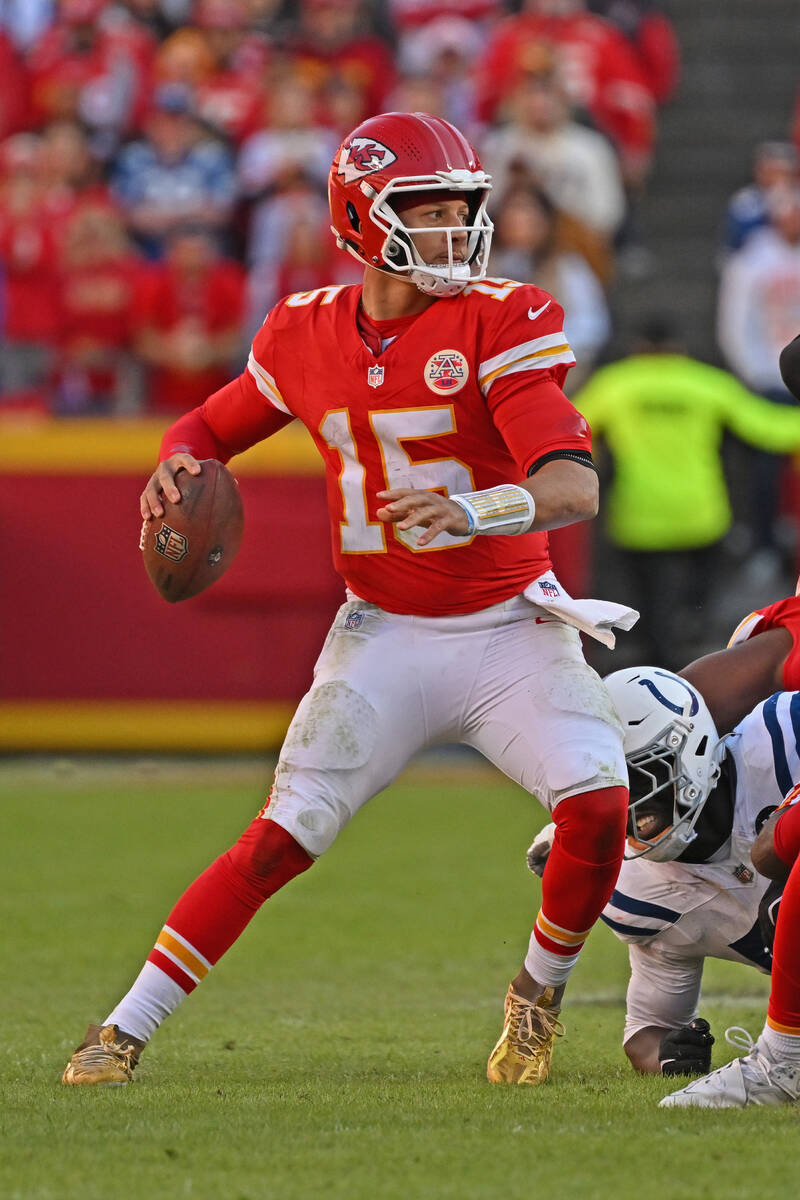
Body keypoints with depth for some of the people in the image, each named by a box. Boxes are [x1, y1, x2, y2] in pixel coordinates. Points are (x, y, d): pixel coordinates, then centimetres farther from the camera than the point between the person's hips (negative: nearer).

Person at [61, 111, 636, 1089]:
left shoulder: (502, 324, -12)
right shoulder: (307, 335, 0)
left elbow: (574, 487, -23)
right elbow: (214, 424, 18)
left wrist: (472, 512, -42)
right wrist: (178, 463, -6)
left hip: (508, 628, -1)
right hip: (384, 635, 1)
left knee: (598, 805, -22)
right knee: (282, 838, -10)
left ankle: (538, 992, 7)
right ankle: (125, 1028, -1)